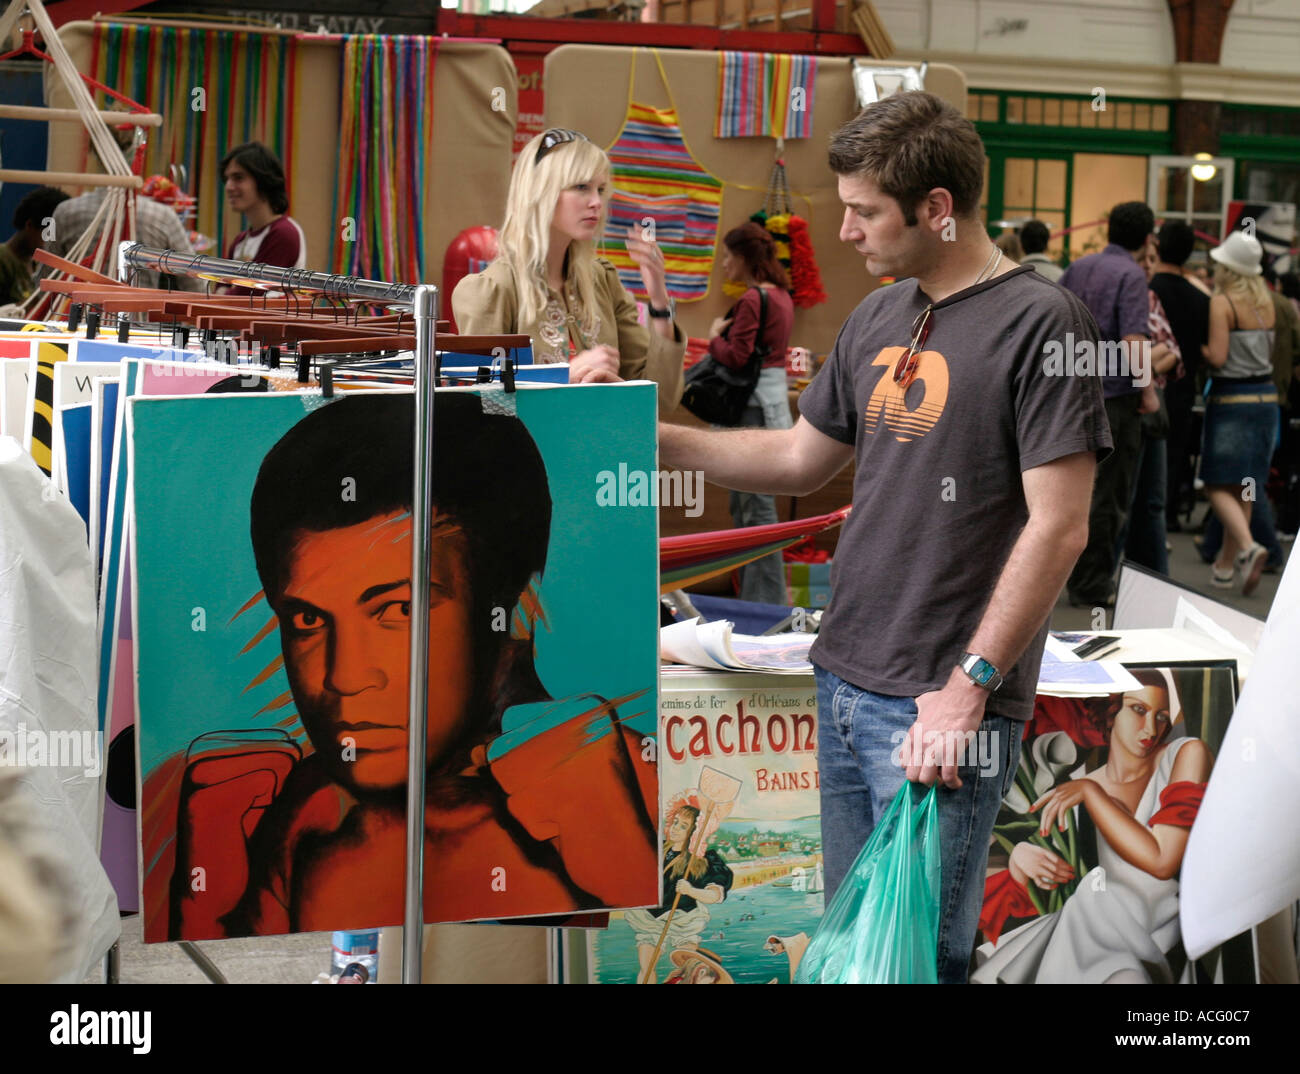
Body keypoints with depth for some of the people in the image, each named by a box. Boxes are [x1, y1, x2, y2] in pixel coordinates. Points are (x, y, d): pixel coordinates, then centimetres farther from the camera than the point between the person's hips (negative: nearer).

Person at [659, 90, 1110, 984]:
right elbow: (802, 459, 23)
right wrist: (652, 435, 15)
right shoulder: (878, 319, 13)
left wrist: (969, 685, -17)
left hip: (944, 707, -7)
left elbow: (1058, 527, -15)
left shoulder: (1040, 323, -11)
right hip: (846, 680, 8)